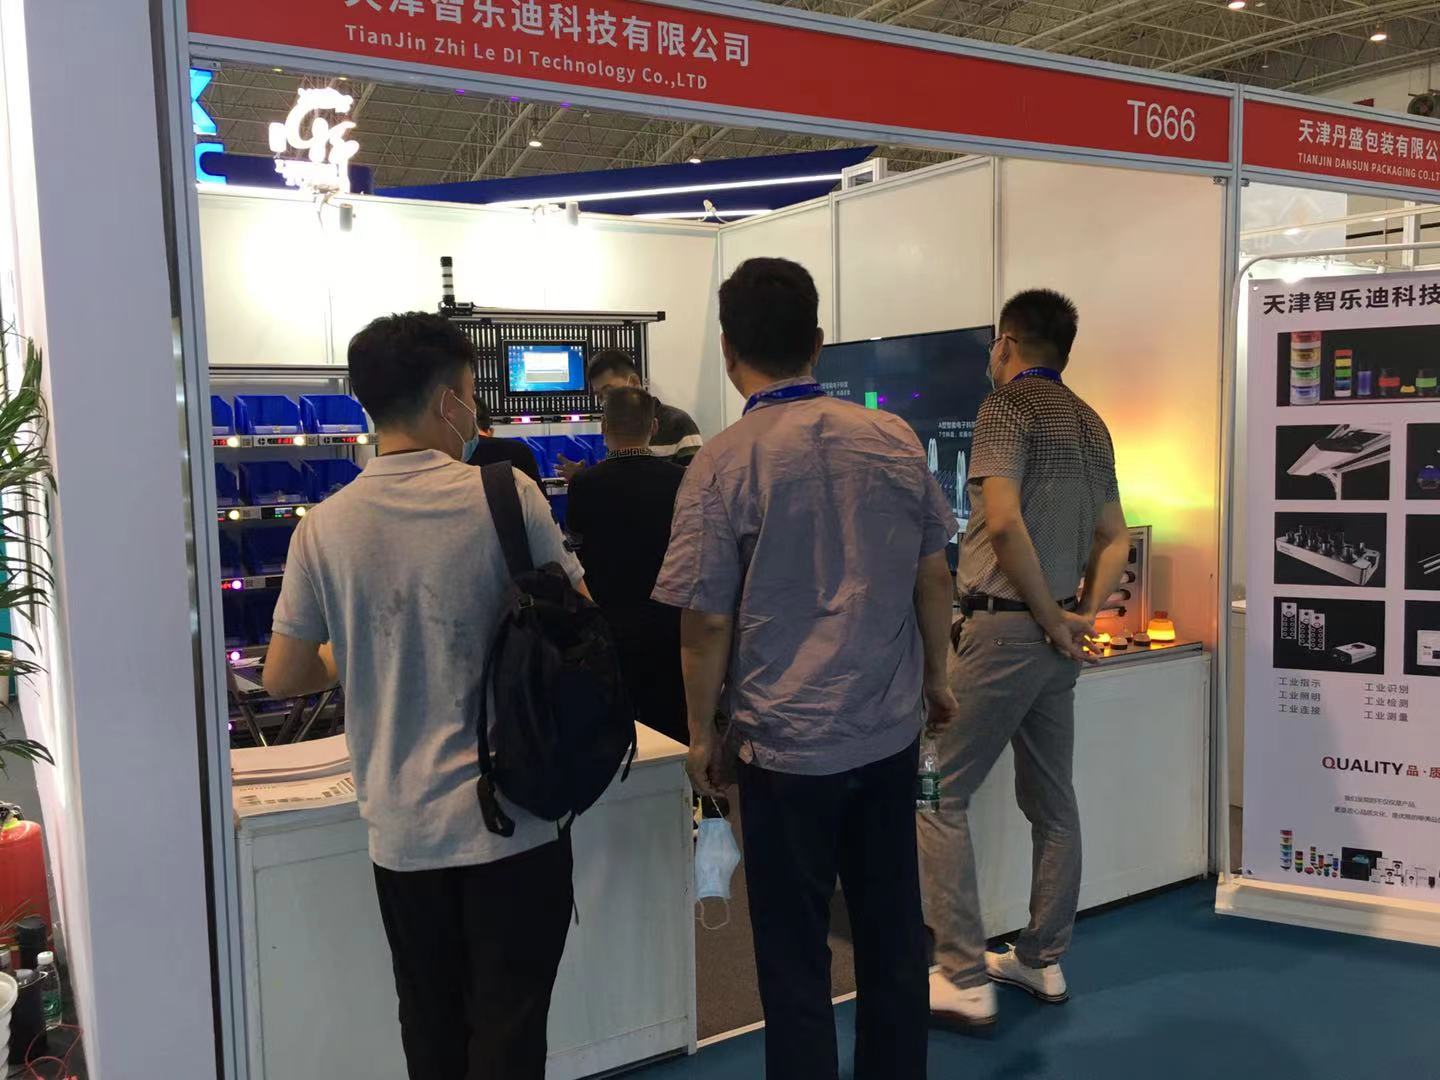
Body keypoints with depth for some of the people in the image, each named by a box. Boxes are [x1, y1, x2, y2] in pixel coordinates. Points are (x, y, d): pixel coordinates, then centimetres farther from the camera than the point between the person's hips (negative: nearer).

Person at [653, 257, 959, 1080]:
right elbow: (934, 577, 5)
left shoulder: (724, 464, -13)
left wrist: (703, 734, 2)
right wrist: (936, 678, 19)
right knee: (894, 936, 18)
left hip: (787, 743, -4)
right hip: (890, 731, 5)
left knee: (796, 958, 11)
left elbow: (707, 623, -12)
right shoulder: (894, 440, -1)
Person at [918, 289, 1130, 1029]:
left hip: (1004, 627, -8)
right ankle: (1042, 962, 27)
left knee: (938, 797, -1)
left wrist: (1051, 619, -13)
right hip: (1056, 636, 9)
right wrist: (1083, 617, 7)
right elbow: (1115, 541, 17)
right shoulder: (1091, 424, 16)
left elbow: (1004, 521, -22)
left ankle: (965, 981, 1)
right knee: (1051, 801, 15)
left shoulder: (1007, 405, -9)